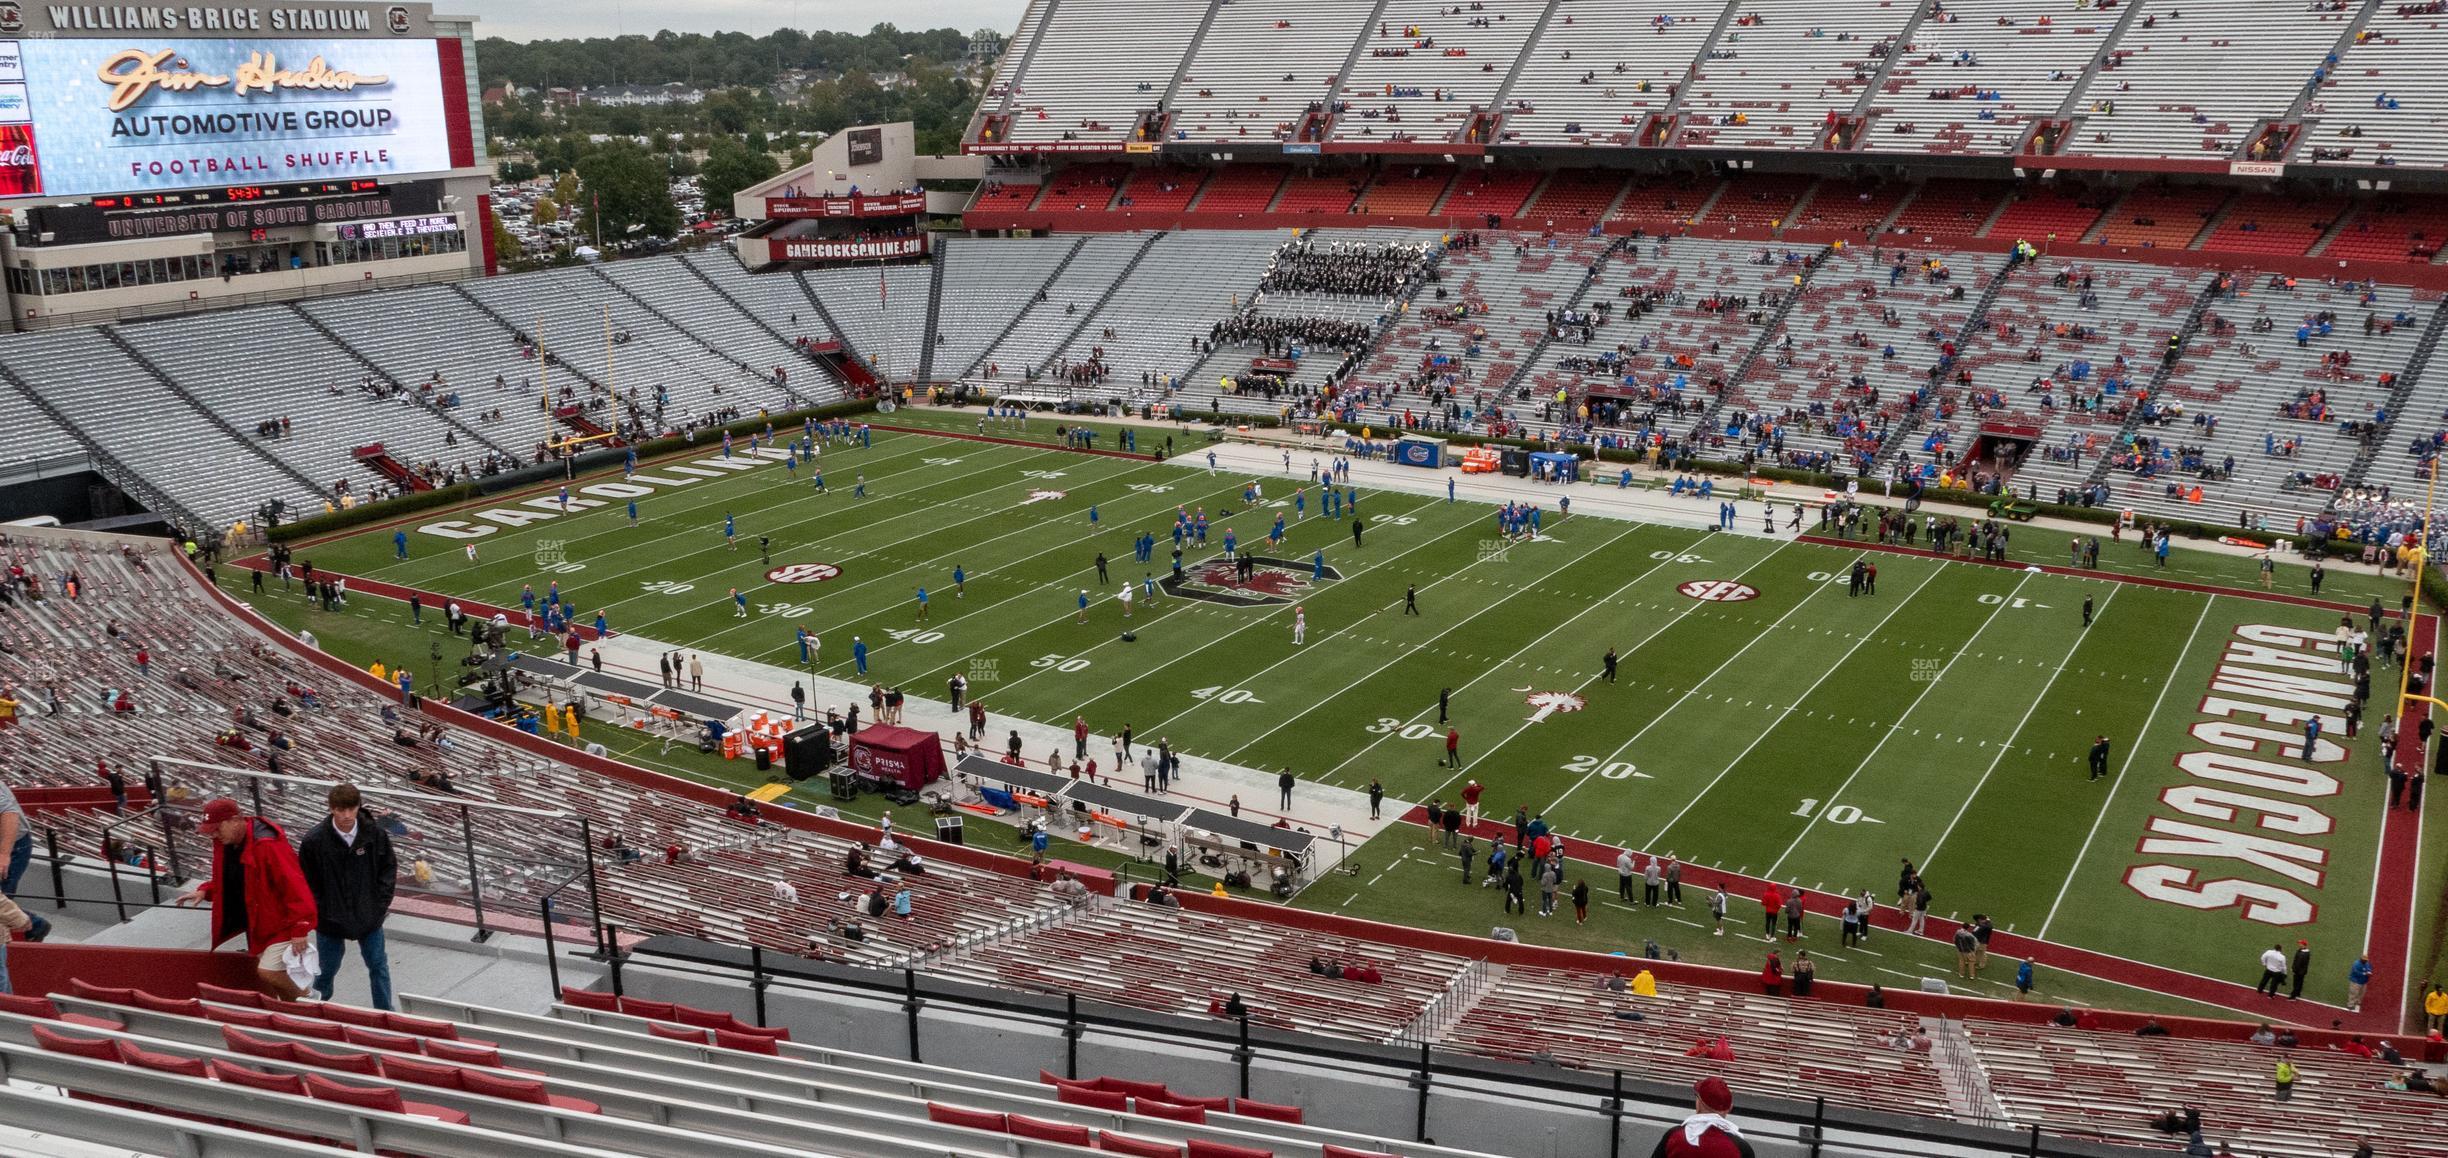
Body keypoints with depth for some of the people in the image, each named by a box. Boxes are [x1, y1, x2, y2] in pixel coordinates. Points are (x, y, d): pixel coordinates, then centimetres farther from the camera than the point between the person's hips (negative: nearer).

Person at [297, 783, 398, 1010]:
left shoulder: (375, 834, -10)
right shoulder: (314, 841, -16)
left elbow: (389, 869, 2)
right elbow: (307, 882, -7)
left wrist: (380, 905, -3)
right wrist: (321, 913, -9)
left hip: (369, 916, 1)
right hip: (330, 921, -1)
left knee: (378, 966, 9)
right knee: (327, 969, 15)